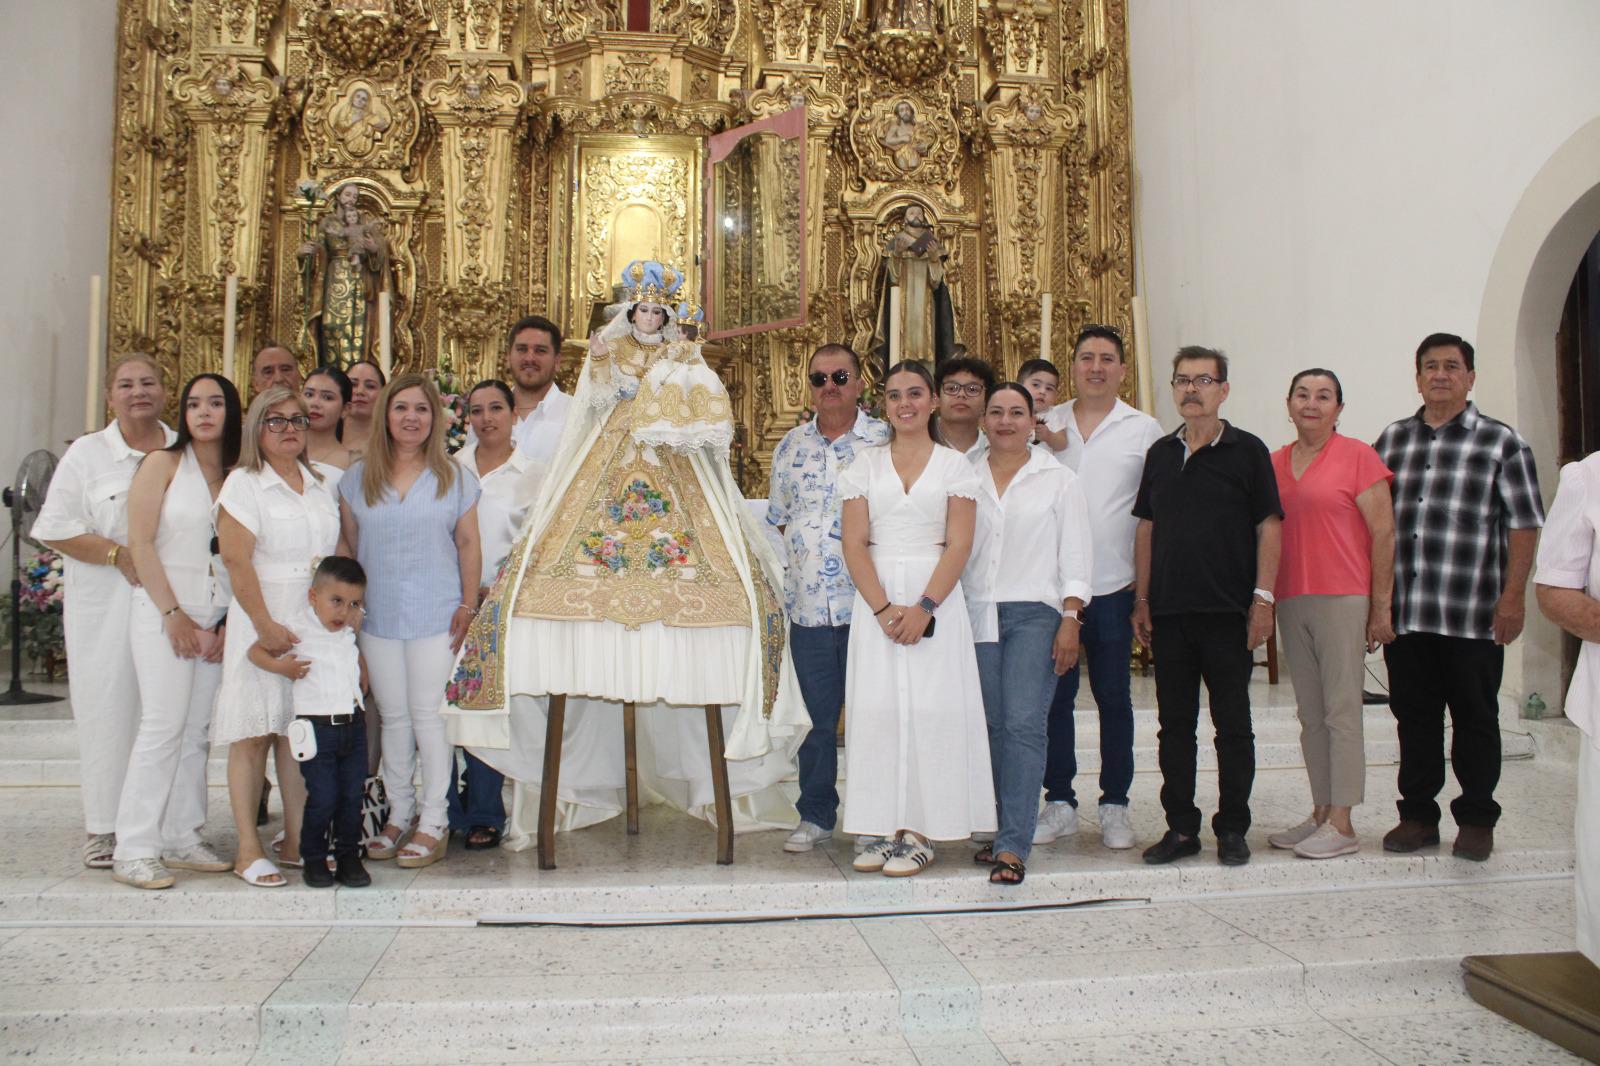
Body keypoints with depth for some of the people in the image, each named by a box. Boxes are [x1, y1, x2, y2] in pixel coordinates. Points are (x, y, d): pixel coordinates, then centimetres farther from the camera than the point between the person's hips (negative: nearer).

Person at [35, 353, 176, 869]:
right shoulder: (86, 453, 4)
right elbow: (56, 529, -2)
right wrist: (119, 555, -13)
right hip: (106, 607, -1)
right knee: (110, 710, 0)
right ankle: (105, 827, 11)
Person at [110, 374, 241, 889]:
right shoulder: (163, 464, 1)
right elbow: (140, 543, -4)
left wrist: (231, 622, 0)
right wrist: (173, 613, -9)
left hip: (217, 615, 4)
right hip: (163, 611, -4)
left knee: (198, 729, 5)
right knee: (164, 724, -9)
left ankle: (180, 837, 14)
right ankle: (134, 849, -3)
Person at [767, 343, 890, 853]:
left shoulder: (884, 441, -2)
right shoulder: (792, 445, 12)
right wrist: (806, 552, 6)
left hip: (868, 601, -3)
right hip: (808, 602, 3)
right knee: (817, 715, 10)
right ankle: (815, 815, 23)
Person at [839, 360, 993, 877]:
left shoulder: (954, 465, 5)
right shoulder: (865, 465, 9)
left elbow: (959, 545, -3)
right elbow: (854, 544, 1)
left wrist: (923, 607, -14)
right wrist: (884, 609, -11)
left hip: (935, 596, -2)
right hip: (875, 597, 2)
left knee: (929, 706, -3)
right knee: (878, 706, 0)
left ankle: (921, 832, 5)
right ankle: (887, 829, 9)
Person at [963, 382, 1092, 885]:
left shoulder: (1057, 478, 6)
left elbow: (1075, 554, 3)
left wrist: (1070, 620, -6)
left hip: (1035, 613, -3)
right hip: (977, 614, 3)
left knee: (1024, 723, -11)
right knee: (991, 725, 4)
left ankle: (1013, 845, -11)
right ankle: (1002, 828, 16)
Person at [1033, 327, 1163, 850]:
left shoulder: (1144, 429, 3)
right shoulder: (1046, 425, 8)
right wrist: (1047, 448, -4)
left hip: (1113, 586, -2)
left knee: (1114, 698, 6)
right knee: (1054, 695, 6)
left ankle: (1115, 805, 17)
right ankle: (1059, 801, 17)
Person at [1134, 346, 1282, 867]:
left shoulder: (1247, 450, 0)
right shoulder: (1160, 453, 11)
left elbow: (1269, 527, -2)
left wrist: (1263, 597, -9)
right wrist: (1141, 598, 7)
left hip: (1228, 610, -4)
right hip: (1169, 611, 4)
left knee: (1232, 724, 4)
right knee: (1174, 722, 8)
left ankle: (1232, 829, 15)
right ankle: (1181, 827, 17)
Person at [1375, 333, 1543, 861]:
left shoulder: (1501, 442, 2)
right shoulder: (1392, 439, 12)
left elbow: (1524, 525, -2)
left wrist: (1512, 596, -9)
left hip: (1472, 615, -3)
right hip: (1403, 613, 3)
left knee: (1475, 719, 6)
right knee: (1413, 717, 9)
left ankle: (1476, 819, 19)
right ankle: (1418, 814, 21)